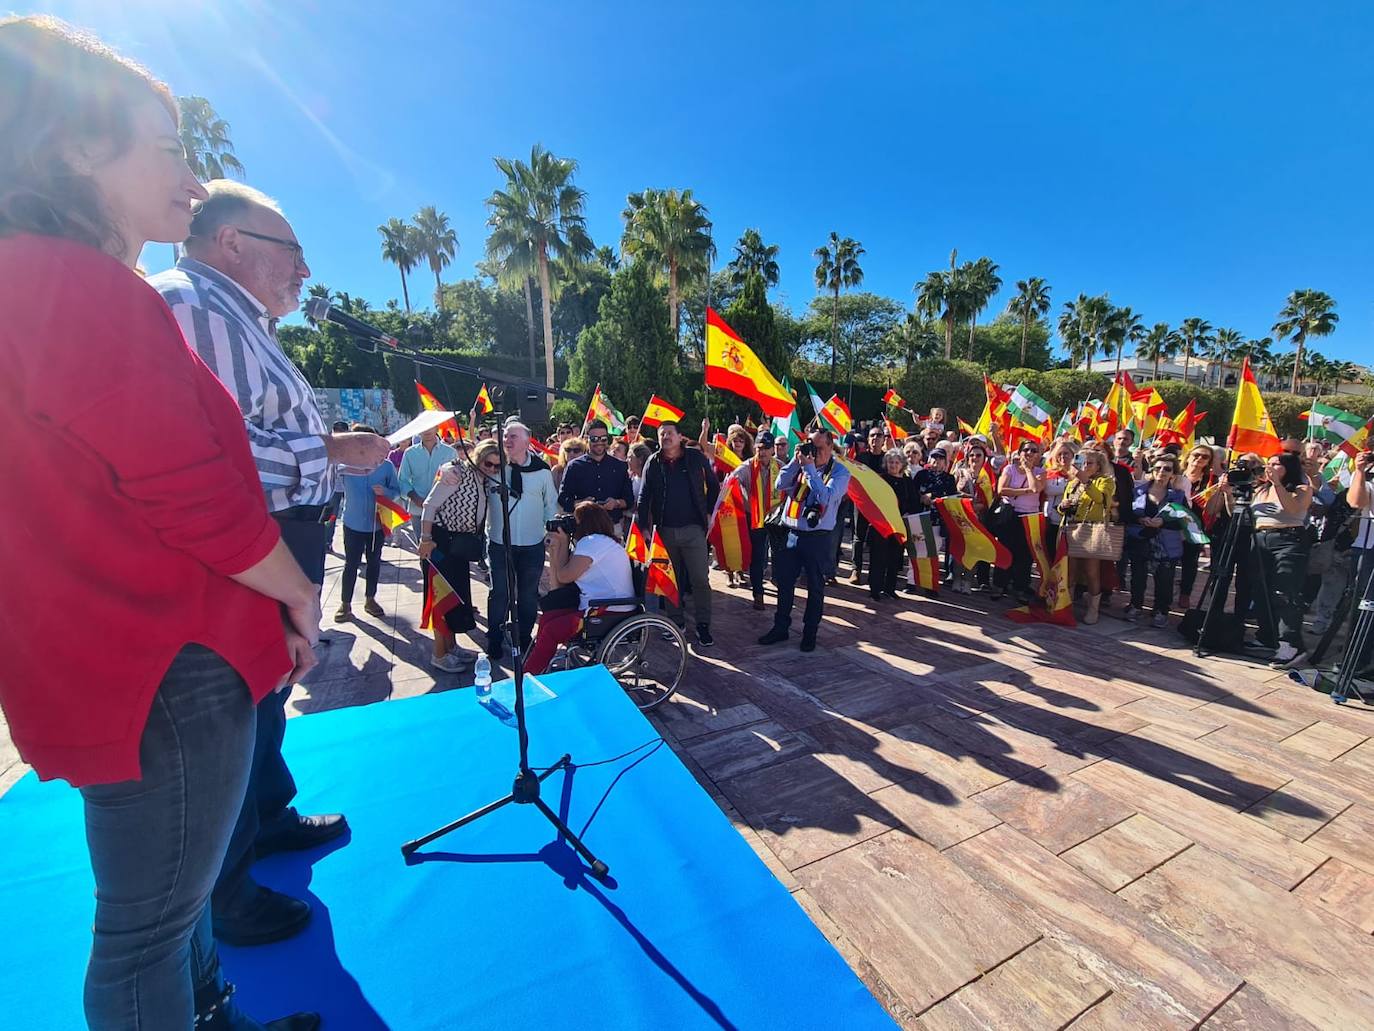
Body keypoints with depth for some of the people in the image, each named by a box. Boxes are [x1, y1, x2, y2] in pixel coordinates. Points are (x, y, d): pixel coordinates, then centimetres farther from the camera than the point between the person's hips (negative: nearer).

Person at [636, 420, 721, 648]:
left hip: (693, 529, -2)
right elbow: (644, 497, 2)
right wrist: (644, 527, -6)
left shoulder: (696, 458, 0)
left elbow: (713, 486, 10)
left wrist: (708, 512, 5)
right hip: (665, 530, 2)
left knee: (700, 579, -1)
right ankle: (676, 622, 25)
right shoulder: (653, 463, 4)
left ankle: (703, 625, 11)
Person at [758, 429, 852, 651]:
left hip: (817, 538, -3)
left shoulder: (840, 472, -4)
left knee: (815, 587, 9)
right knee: (784, 583, 11)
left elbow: (826, 497, -20)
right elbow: (780, 485, -4)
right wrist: (796, 460, -10)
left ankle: (810, 633, 24)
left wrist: (809, 468, -19)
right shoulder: (801, 464, 6)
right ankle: (781, 628, 26)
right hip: (790, 534, 4)